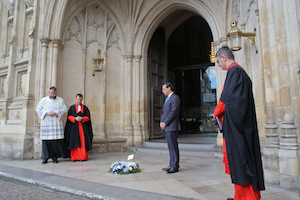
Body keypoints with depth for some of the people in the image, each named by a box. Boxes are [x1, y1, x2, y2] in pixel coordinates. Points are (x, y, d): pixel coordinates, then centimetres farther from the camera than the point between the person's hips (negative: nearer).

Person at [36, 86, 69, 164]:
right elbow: (38, 109, 7)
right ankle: (46, 157, 8)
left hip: (56, 123, 0)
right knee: (46, 140, 0)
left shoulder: (60, 100, 9)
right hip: (46, 123, 0)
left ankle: (54, 156, 6)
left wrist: (56, 113, -12)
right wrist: (46, 113, -9)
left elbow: (64, 109, 3)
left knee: (57, 139, -4)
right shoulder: (43, 100, 9)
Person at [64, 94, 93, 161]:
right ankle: (75, 157, 5)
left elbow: (88, 117, 2)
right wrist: (75, 118, -16)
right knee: (75, 142, -2)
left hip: (83, 127, 0)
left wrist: (82, 118, -17)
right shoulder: (72, 107, 10)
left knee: (83, 142, -3)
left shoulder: (85, 108, 9)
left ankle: (83, 157, 2)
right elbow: (69, 117, 2)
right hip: (74, 127, 0)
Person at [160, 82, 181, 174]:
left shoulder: (175, 98, -8)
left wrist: (165, 123, -14)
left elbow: (173, 112, -17)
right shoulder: (167, 99, 22)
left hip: (172, 127, -9)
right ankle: (172, 165, 16)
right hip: (166, 127, 9)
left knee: (173, 146, -7)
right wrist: (161, 122, 4)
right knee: (171, 146, 11)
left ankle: (175, 166, -2)